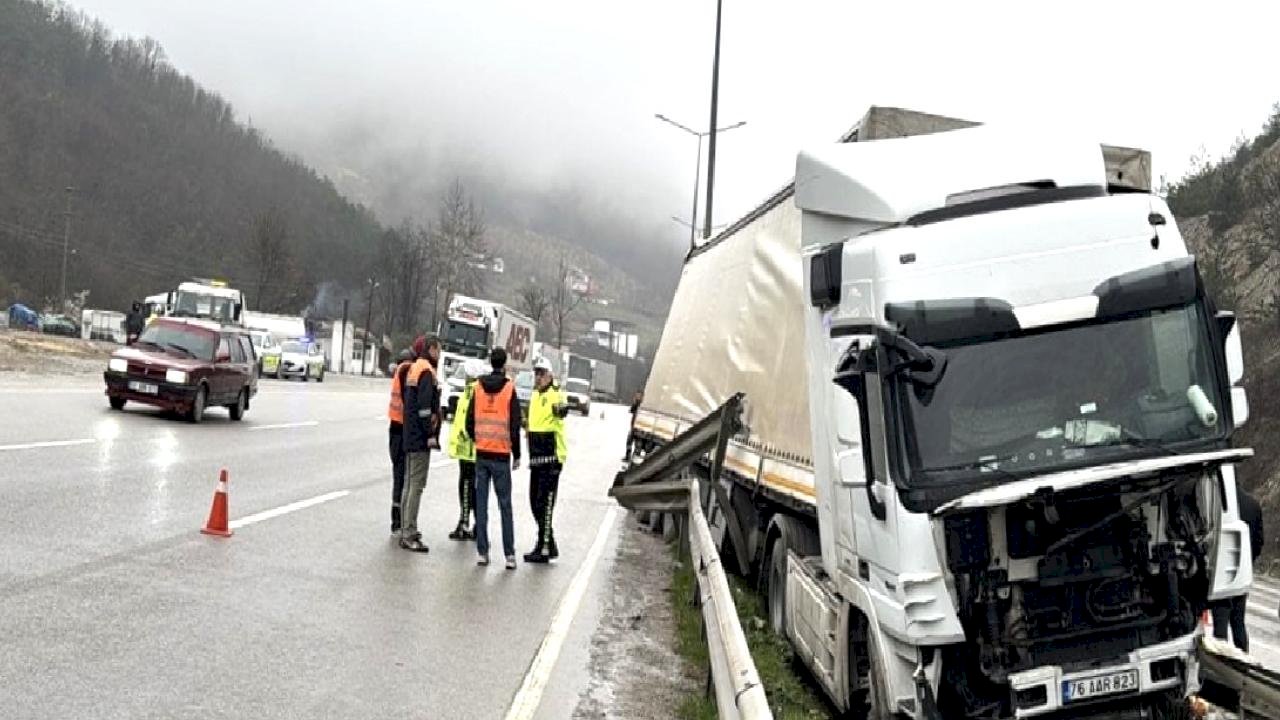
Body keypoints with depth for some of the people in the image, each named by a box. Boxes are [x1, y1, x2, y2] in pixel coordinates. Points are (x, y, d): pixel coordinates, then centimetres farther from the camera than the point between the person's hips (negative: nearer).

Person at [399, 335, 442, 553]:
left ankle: (406, 531, 21)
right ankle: (409, 535, -8)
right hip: (421, 438, -10)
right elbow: (425, 407, -20)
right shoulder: (426, 372, -13)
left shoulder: (414, 369, 17)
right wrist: (431, 435, -16)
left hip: (410, 437, 10)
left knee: (409, 484, 14)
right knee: (416, 486, -8)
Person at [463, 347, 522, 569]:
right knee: (505, 505, 3)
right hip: (502, 455, -3)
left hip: (481, 453, 3)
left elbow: (469, 422, 5)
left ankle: (482, 552, 7)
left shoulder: (478, 387, 3)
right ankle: (509, 555, 1)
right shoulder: (509, 389, -6)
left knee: (481, 504, 7)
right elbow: (515, 426, -6)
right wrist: (517, 455, 4)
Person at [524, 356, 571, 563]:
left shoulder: (555, 395, -10)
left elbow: (562, 409, -30)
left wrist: (562, 409, -46)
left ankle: (544, 548, -3)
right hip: (536, 458, 9)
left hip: (551, 457, -9)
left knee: (545, 503, -8)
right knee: (535, 502, 14)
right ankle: (550, 545, 24)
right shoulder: (535, 395, 17)